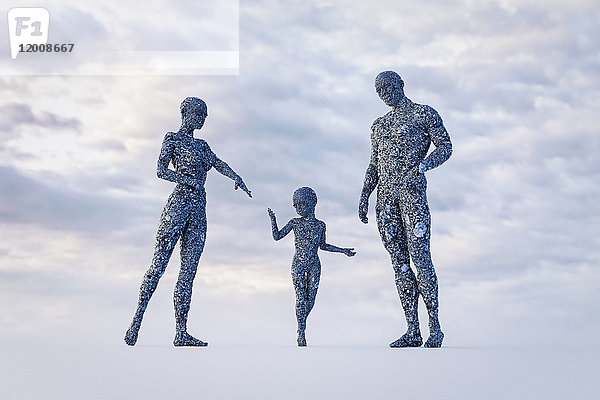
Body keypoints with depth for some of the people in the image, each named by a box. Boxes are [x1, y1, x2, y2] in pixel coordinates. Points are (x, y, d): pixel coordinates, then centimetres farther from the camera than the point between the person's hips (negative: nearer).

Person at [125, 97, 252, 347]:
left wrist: (236, 177, -6)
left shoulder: (201, 145, 23)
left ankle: (181, 333, 1)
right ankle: (136, 321, -1)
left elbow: (219, 164, 14)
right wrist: (189, 181, -19)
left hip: (199, 212, 7)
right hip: (178, 204, -7)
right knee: (159, 265, -8)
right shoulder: (172, 139, 3)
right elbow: (161, 171, -8)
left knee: (189, 272, 2)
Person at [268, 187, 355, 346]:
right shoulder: (295, 223, 2)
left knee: (311, 297, 0)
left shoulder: (320, 225, 6)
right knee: (301, 298, -7)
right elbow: (277, 236, 0)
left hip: (314, 265, 2)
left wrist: (343, 250, 15)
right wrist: (273, 219, -10)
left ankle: (302, 322, 24)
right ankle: (301, 332, -1)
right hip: (298, 264, -2)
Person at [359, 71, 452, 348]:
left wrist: (424, 164, -18)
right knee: (399, 263, 1)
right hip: (385, 196, 6)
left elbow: (445, 147, 0)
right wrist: (364, 196, 11)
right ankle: (412, 331, 2)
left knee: (420, 258, -13)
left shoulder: (424, 114, 8)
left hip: (412, 191, -5)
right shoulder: (379, 125, 24)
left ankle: (435, 327, -7)